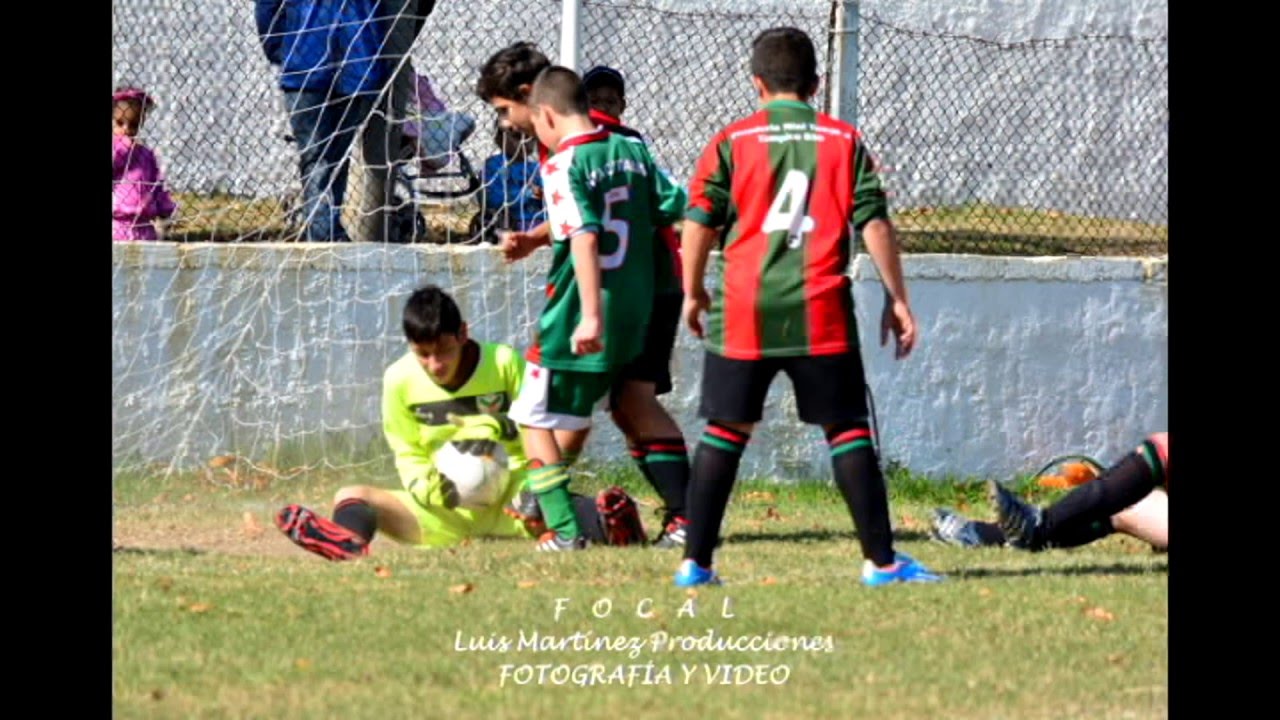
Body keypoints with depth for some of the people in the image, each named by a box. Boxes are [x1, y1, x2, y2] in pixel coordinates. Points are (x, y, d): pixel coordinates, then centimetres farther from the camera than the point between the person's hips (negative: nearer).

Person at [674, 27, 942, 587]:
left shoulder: (732, 142, 4)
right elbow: (874, 225, 2)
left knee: (725, 432, 6)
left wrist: (692, 293, 14)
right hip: (821, 316, 0)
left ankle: (696, 562, 4)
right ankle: (880, 560, 3)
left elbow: (699, 222, 1)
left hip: (743, 315, 0)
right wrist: (896, 299, 9)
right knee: (847, 431, 4)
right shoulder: (844, 142, 5)